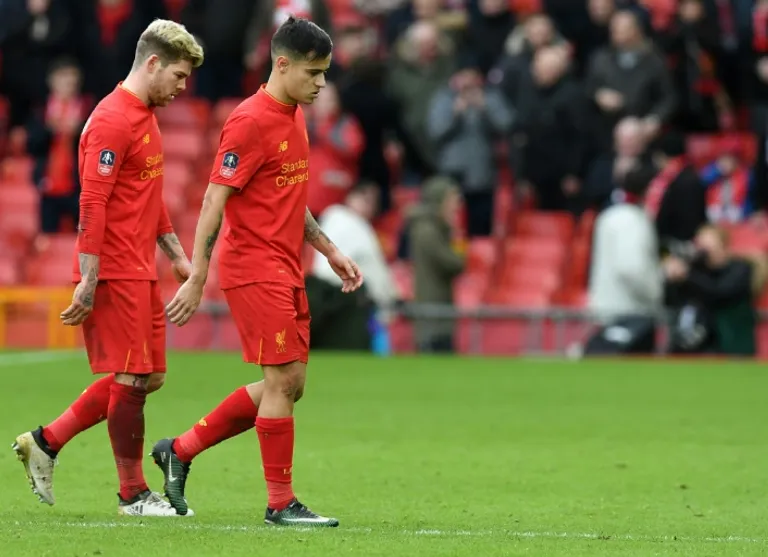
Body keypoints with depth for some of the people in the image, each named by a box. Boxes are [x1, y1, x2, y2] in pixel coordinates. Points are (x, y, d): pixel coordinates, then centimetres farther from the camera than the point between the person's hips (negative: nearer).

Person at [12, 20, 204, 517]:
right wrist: (88, 281, -22)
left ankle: (45, 443, 17)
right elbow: (92, 205, -19)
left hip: (141, 271, 10)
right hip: (115, 274, -10)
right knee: (132, 378, -4)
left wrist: (177, 254, 23)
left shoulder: (146, 117, 16)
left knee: (148, 377, 10)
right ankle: (133, 493, 6)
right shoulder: (112, 121, -15)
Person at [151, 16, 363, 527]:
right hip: (254, 269, -9)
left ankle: (180, 450, 19)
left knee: (288, 385, 10)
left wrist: (329, 250, 18)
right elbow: (214, 201, -16)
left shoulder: (294, 117, 13)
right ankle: (281, 503, 0)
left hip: (287, 272, 9)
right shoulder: (251, 122, -15)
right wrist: (197, 279, -18)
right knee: (283, 380, -8)